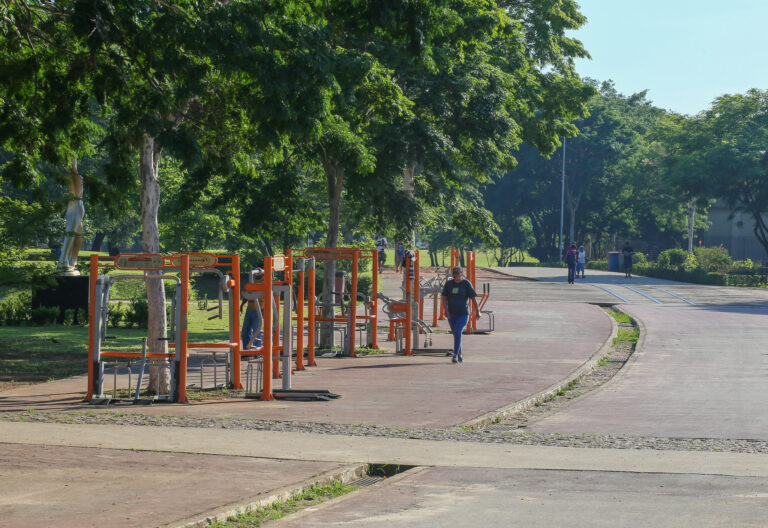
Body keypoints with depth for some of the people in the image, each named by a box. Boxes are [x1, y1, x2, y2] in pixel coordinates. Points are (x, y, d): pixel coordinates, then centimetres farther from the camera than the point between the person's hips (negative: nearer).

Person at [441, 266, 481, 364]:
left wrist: (477, 311, -4)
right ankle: (460, 356, 27)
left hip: (463, 314, -4)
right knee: (456, 334, 12)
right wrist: (445, 310, -17)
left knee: (457, 332, -22)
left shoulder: (466, 283, -6)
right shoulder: (448, 284, 2)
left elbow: (473, 298, -3)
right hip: (451, 314, 4)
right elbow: (443, 298, -2)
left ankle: (455, 355, -22)